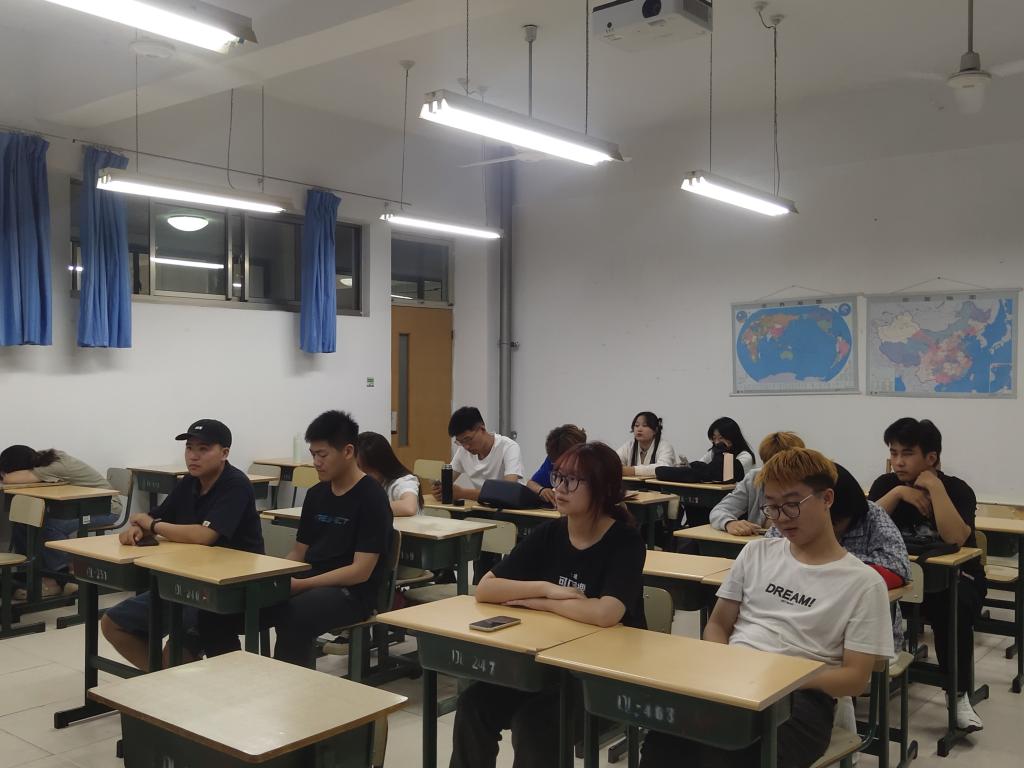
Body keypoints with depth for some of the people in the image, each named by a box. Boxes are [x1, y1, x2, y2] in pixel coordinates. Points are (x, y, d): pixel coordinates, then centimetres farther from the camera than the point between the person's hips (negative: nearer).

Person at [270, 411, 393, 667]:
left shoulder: (371, 497, -10)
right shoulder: (316, 494, 12)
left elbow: (361, 571, -15)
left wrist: (300, 585, -20)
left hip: (352, 592, -7)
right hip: (309, 583, 7)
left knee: (293, 616, -35)